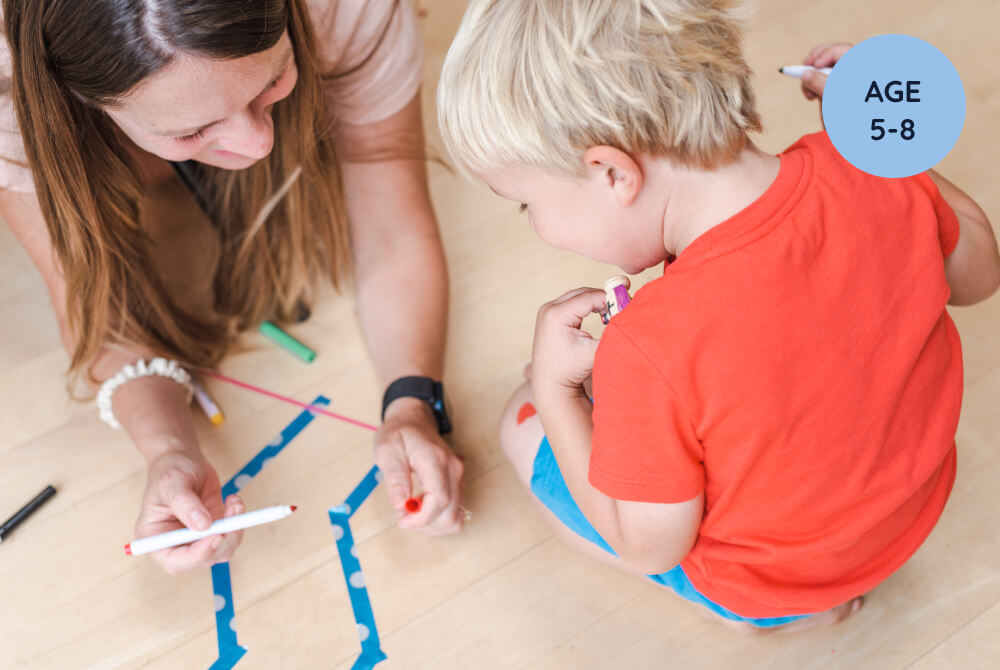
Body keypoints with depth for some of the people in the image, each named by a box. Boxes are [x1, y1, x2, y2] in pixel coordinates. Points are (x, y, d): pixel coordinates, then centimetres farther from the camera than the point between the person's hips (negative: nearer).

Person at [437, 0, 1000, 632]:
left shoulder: (651, 350, -40)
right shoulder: (863, 171, -24)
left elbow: (649, 548, -22)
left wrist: (552, 387, -15)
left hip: (765, 584, -6)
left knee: (524, 422, 10)